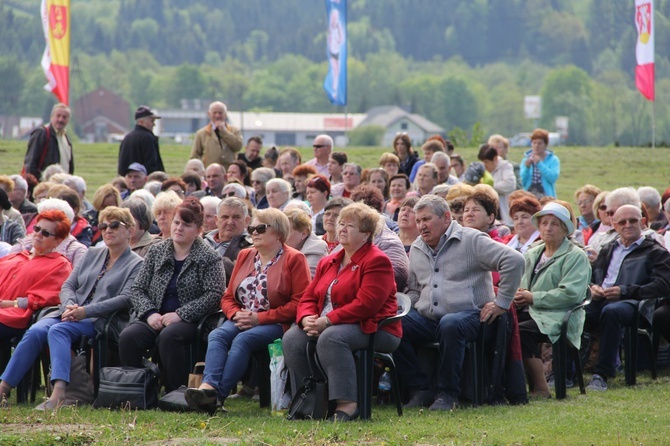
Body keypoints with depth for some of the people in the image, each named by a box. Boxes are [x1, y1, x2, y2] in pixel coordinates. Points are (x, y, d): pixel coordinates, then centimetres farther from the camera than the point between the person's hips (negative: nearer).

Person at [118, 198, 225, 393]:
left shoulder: (209, 258, 2)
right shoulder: (156, 252, 15)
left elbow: (214, 295, -10)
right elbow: (138, 289, 12)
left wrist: (179, 315, -17)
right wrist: (150, 313, -8)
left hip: (189, 322, -4)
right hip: (156, 318, 4)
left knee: (168, 336, -36)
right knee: (128, 336, -26)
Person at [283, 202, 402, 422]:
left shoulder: (376, 261, -8)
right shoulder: (328, 263, 18)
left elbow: (366, 305, -20)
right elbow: (308, 297, 15)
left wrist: (327, 321, -23)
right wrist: (307, 319, -10)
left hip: (372, 329, -8)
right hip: (327, 326, 8)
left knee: (331, 338, -36)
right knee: (292, 338, -15)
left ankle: (347, 404, -39)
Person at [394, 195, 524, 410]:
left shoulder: (472, 241, -2)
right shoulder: (416, 249, 19)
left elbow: (514, 261, -11)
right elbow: (413, 290, 29)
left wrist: (501, 303, -11)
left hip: (469, 315, -6)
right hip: (427, 318, 6)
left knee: (450, 324, -40)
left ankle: (448, 394, -26)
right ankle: (420, 390, -12)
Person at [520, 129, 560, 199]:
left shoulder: (553, 160, 5)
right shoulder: (526, 159, 11)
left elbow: (553, 177, -11)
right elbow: (522, 182, 4)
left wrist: (539, 164, -16)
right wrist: (527, 167, -12)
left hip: (546, 196, -2)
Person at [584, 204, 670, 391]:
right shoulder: (607, 250, 32)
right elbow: (591, 275, 29)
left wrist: (625, 291, -10)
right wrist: (593, 288, 3)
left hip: (630, 303, -5)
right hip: (600, 302, 5)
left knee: (611, 312, -41)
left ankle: (602, 374, -40)